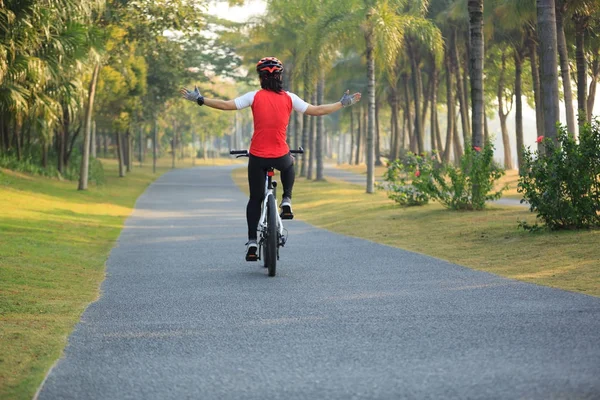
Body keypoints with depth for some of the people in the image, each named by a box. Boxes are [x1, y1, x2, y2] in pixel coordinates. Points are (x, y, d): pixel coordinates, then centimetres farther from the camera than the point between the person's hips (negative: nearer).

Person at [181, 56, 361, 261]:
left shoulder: (255, 96, -6)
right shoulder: (289, 98, -1)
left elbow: (227, 105, -13)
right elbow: (317, 110, 0)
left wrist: (200, 100, -6)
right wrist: (343, 104, 11)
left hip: (257, 157, -1)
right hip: (280, 156, 1)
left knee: (255, 199, 12)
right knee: (289, 166, 39)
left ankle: (252, 243, 5)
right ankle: (286, 201, 19)